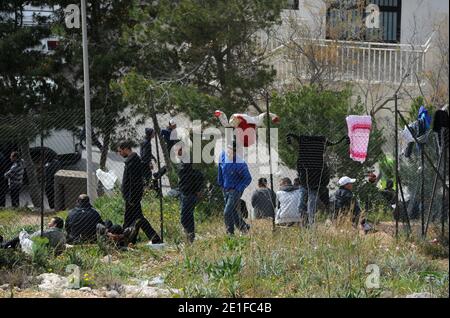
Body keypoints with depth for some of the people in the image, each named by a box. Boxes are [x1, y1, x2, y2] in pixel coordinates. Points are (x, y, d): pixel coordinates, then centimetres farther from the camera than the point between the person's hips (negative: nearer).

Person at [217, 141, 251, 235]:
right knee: (232, 212, 17)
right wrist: (220, 182, 16)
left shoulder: (240, 164, -26)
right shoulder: (223, 155, -7)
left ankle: (230, 233, 3)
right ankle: (244, 227, 36)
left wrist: (238, 189, -18)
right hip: (225, 189, 7)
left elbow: (248, 178, -15)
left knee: (227, 212, -12)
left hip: (235, 190, -7)